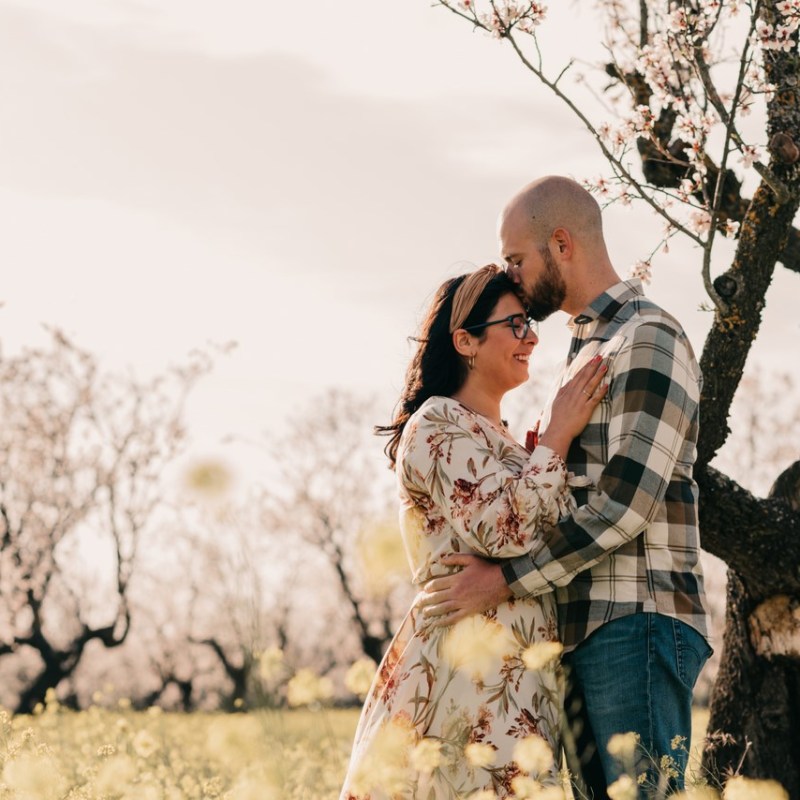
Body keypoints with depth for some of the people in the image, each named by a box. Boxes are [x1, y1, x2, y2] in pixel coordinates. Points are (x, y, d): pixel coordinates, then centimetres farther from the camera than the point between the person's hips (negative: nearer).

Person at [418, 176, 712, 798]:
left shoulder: (649, 339, -7)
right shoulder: (587, 350, 23)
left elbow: (626, 503, -16)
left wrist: (508, 581, -13)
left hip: (637, 627, -9)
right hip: (586, 630, 9)